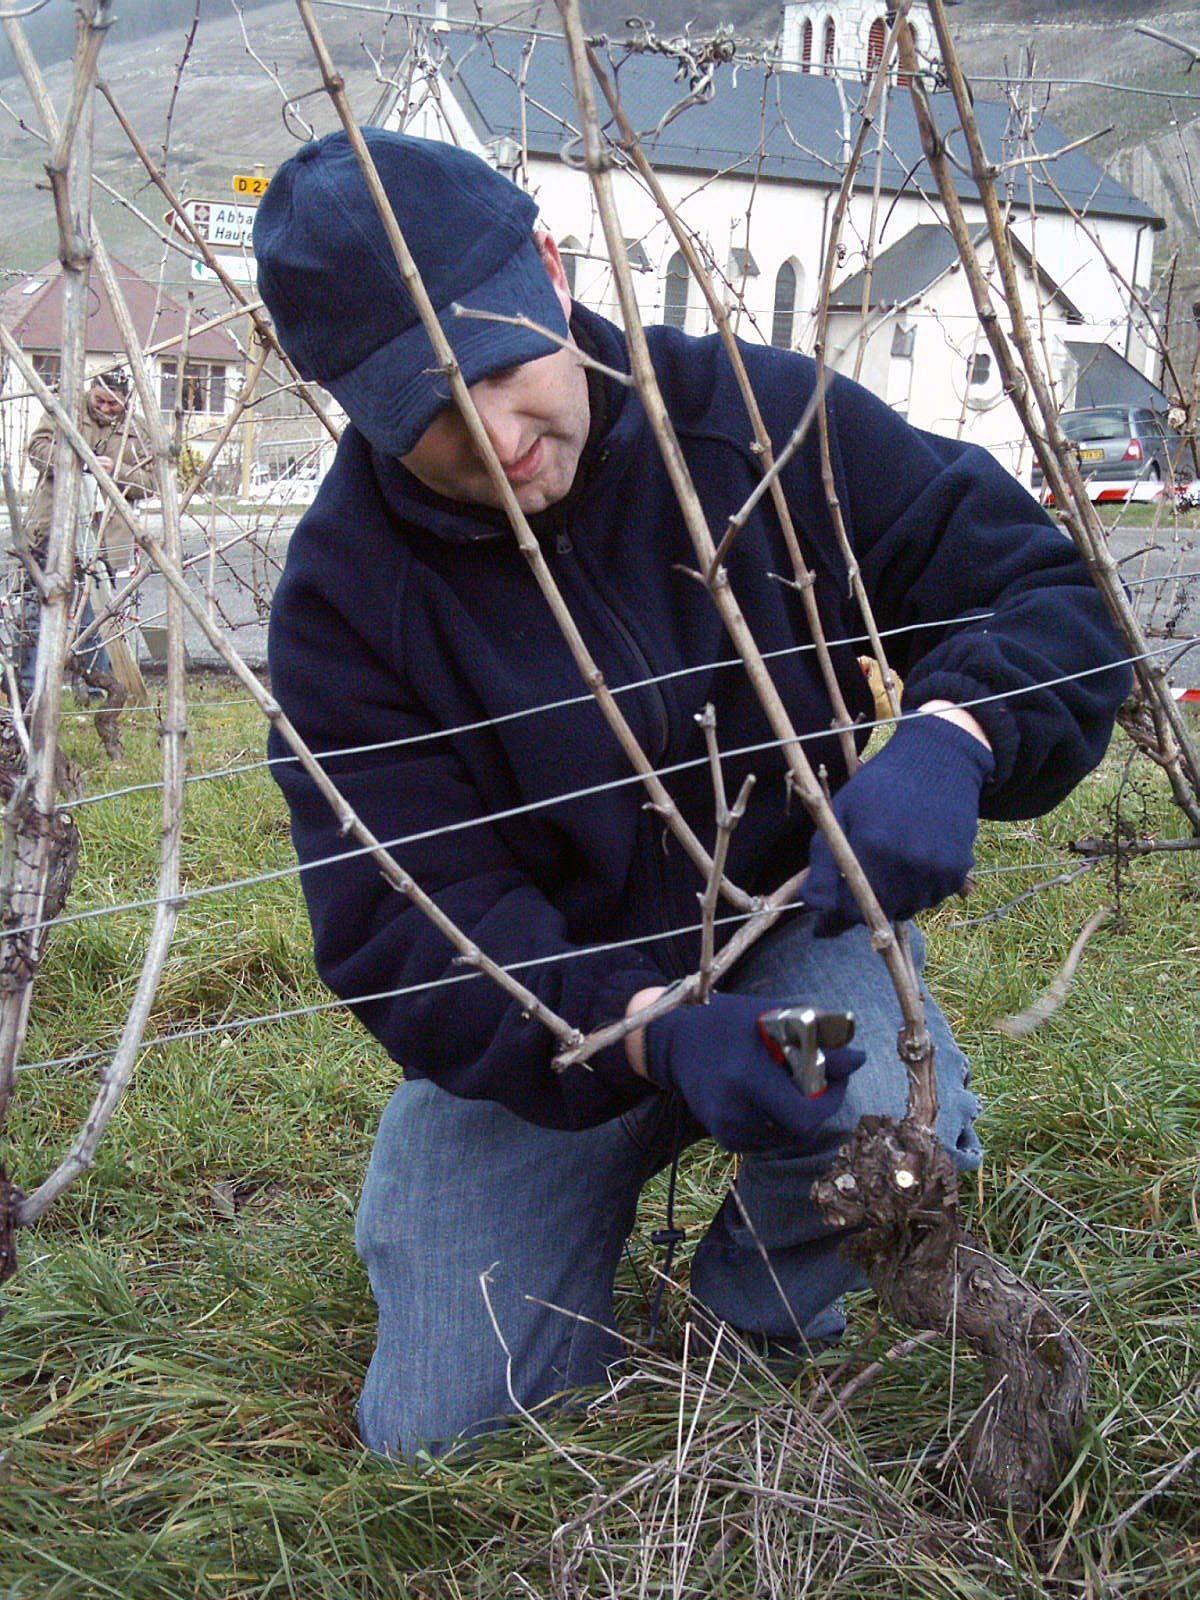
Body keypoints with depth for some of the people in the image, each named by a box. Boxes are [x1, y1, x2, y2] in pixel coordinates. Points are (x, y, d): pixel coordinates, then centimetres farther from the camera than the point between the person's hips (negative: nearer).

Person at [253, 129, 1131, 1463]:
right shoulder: (345, 592, -17)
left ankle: (754, 1325, 2)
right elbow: (399, 928, -21)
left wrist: (949, 740, -36)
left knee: (891, 1121, -34)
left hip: (787, 920, 0)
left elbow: (1047, 591, -12)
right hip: (541, 1011, 0)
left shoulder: (765, 418, -15)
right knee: (440, 1433, -6)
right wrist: (653, 1039, -40)